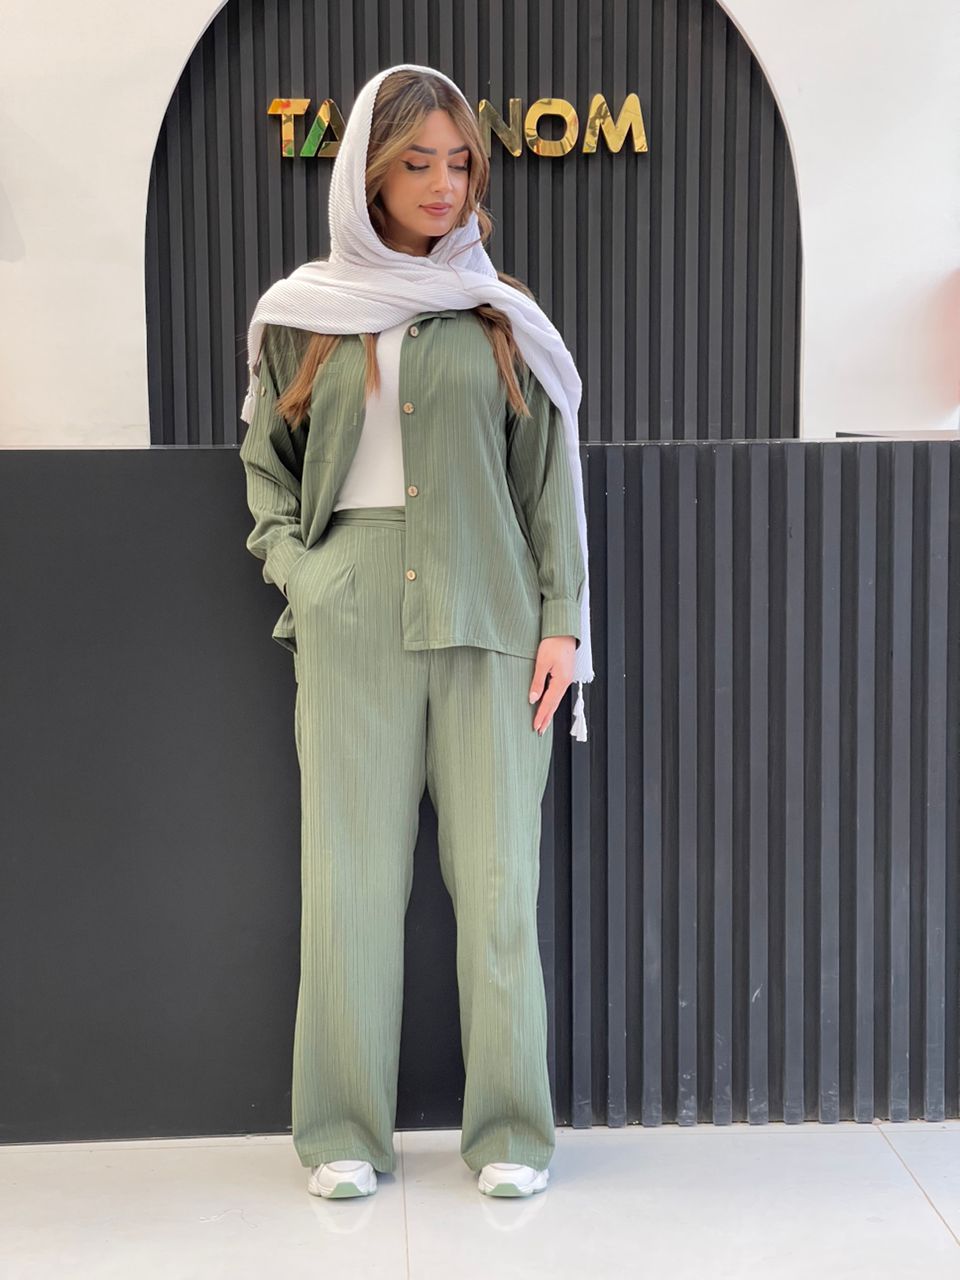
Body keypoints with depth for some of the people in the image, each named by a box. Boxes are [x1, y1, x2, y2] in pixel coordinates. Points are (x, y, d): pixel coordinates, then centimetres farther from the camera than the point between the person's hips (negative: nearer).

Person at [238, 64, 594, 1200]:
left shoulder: (500, 315, 9)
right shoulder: (301, 313, 9)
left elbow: (549, 474, 8)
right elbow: (264, 461, 18)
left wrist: (562, 620, 0)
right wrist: (294, 568, 2)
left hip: (488, 619, 0)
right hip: (350, 626, 0)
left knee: (496, 874, 0)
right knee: (353, 875, 1)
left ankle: (510, 1128, 11)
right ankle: (345, 1132, 13)